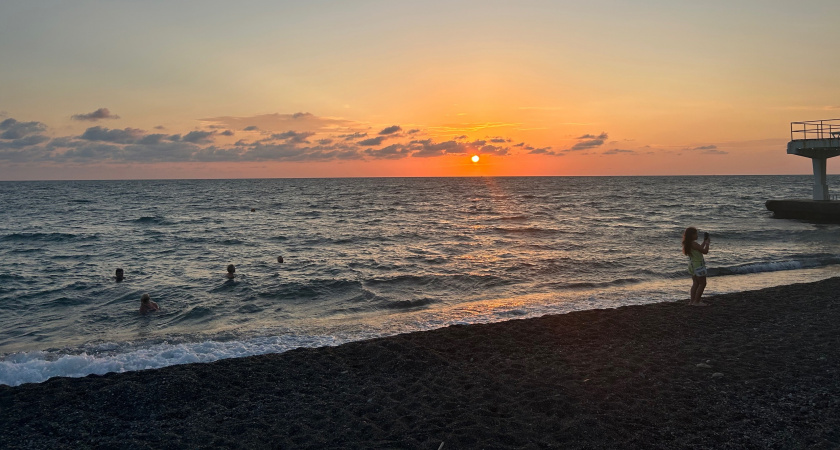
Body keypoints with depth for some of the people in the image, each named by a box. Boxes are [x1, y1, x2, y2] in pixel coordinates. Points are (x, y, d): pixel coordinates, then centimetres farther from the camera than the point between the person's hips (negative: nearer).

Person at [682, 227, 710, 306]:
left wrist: (704, 242, 17)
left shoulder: (688, 244, 5)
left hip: (692, 264, 9)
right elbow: (705, 251, -19)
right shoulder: (694, 244, -23)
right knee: (702, 284, 0)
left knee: (695, 283, 16)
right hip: (698, 265, -9)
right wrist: (707, 243, -4)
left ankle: (692, 301, 18)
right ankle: (696, 301, 1)